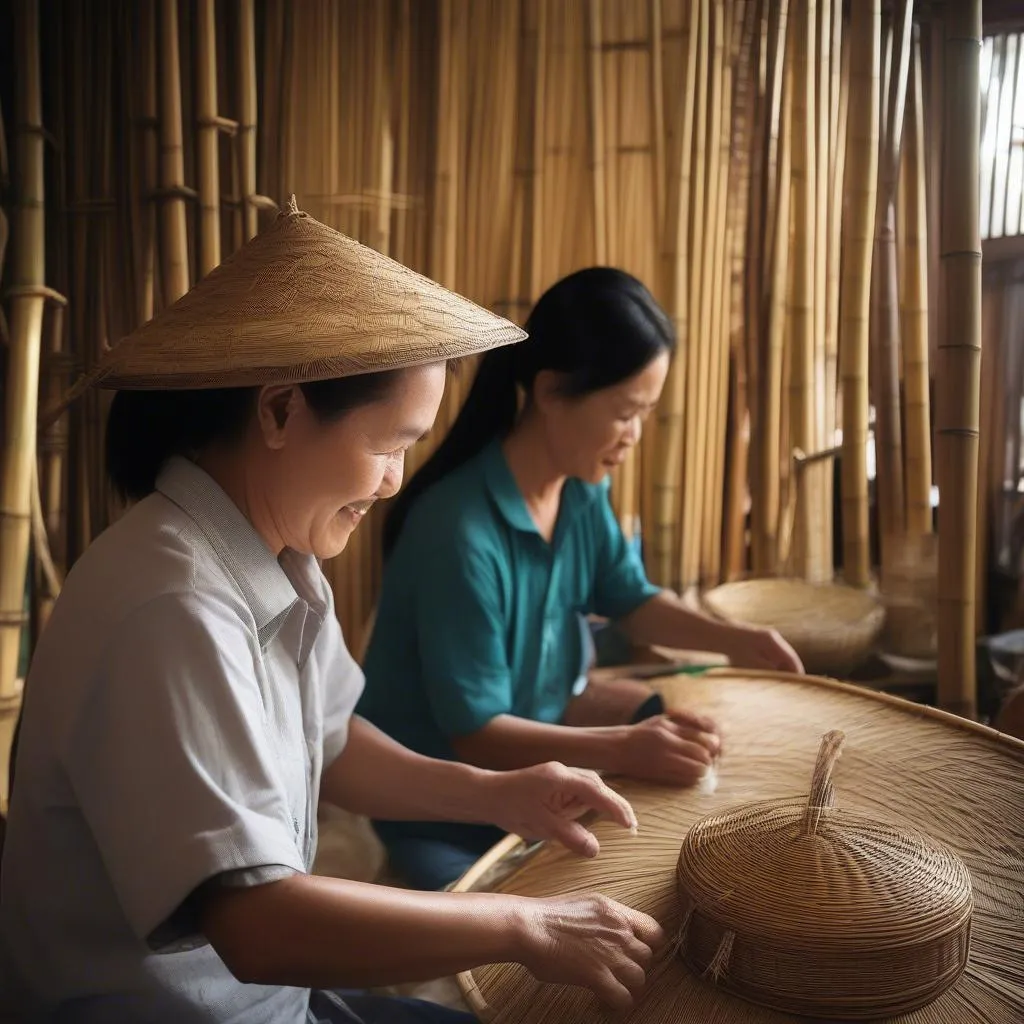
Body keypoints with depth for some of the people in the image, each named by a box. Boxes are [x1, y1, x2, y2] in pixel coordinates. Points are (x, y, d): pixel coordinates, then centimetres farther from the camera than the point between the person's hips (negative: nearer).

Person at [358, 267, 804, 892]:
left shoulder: (582, 490, -7)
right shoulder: (459, 529, -31)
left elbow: (631, 599, 9)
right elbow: (475, 732, -27)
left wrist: (732, 640, -7)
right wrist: (623, 748, -38)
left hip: (534, 728, 7)